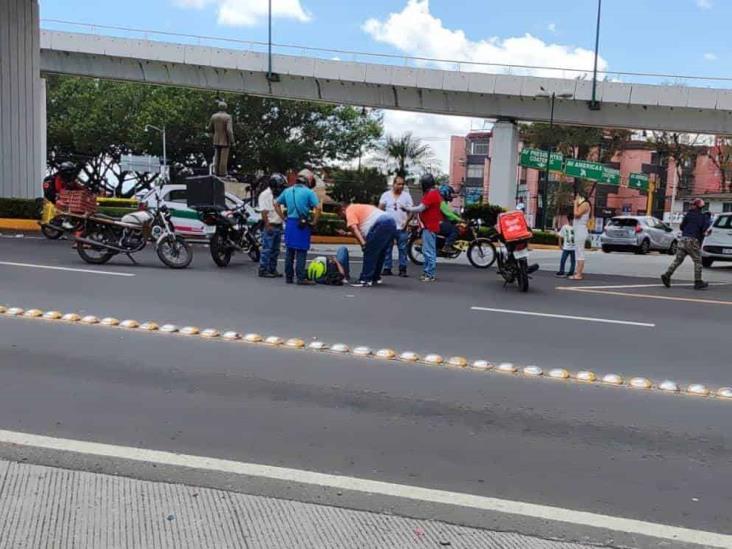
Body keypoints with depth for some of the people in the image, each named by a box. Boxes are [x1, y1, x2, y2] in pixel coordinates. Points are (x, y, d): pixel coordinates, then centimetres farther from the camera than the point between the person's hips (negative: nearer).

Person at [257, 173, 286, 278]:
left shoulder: (278, 195, 16)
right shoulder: (265, 195, -9)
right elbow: (264, 212, -16)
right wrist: (268, 226, -21)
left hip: (278, 226, 8)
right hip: (269, 226, -8)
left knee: (275, 250, 12)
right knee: (267, 250, -8)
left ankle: (272, 270, 19)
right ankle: (263, 270, -4)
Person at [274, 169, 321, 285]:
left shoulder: (287, 191, 11)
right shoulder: (309, 192, -7)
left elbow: (276, 204, 17)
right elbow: (318, 208, -17)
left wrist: (283, 218, 16)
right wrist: (314, 222, -7)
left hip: (290, 224, 5)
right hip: (303, 226, -5)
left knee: (289, 251, 12)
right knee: (301, 252, -2)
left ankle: (288, 277, 17)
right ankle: (301, 278, -1)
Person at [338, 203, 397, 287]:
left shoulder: (349, 210, 8)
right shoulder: (358, 207, 36)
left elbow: (354, 228, -9)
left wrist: (363, 243, -18)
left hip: (381, 224, -10)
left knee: (369, 253, -7)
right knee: (380, 253, 19)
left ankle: (365, 280, -8)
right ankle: (376, 277, 26)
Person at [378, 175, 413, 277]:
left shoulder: (407, 195, 6)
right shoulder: (386, 195, 7)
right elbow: (380, 209, 5)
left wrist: (407, 222, -9)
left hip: (402, 228, -1)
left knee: (403, 249, -1)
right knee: (387, 249, 3)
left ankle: (402, 269, 3)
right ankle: (387, 269, 9)